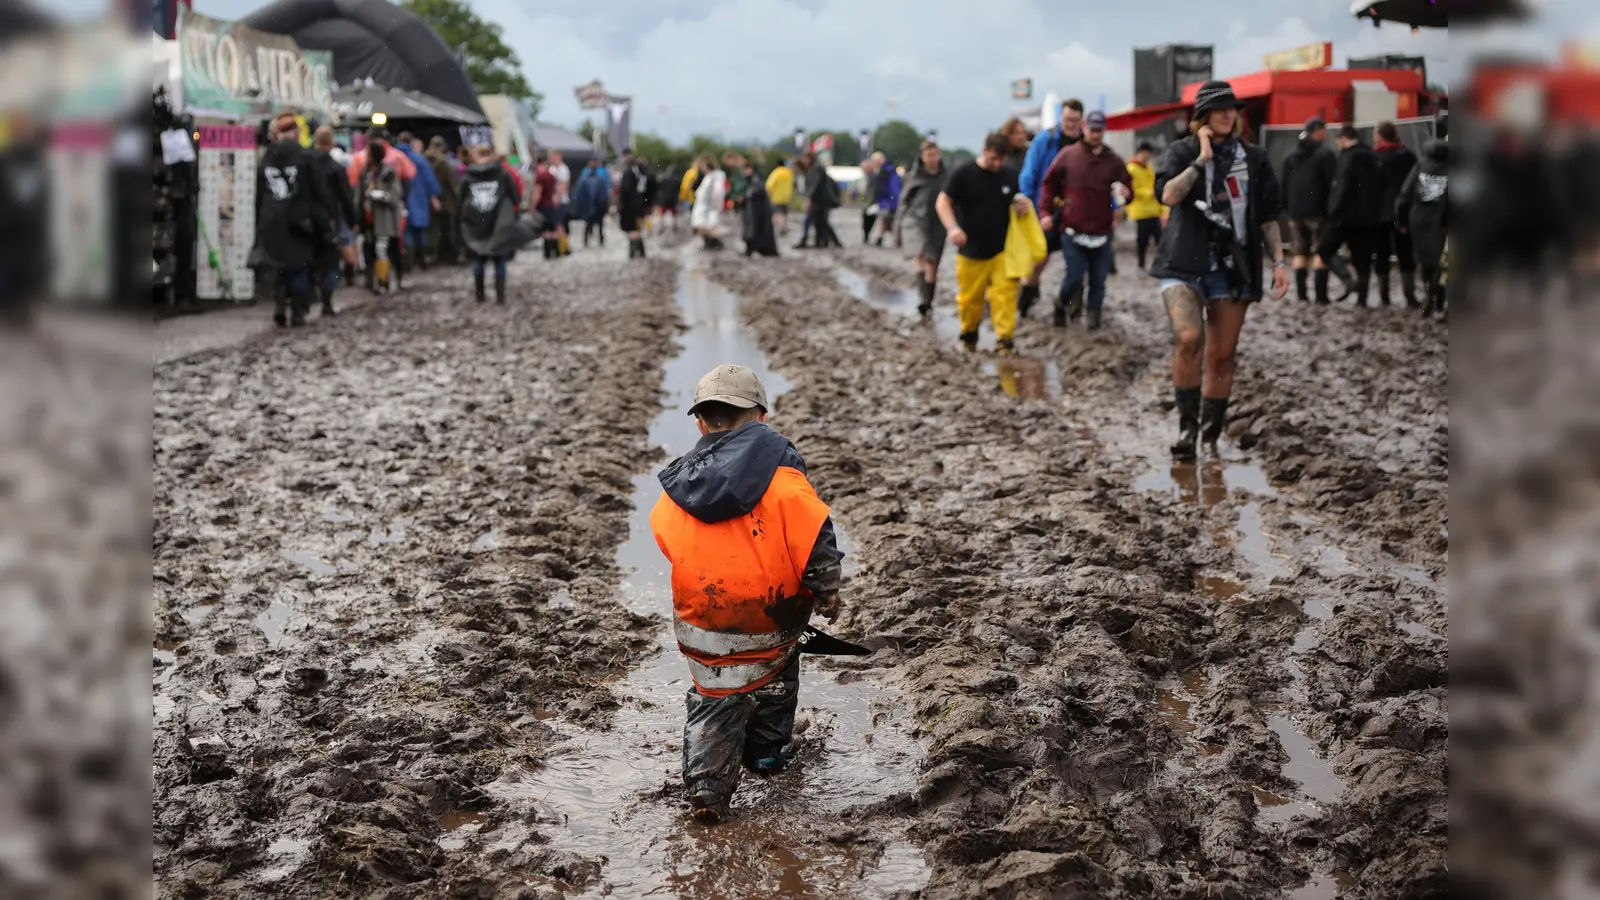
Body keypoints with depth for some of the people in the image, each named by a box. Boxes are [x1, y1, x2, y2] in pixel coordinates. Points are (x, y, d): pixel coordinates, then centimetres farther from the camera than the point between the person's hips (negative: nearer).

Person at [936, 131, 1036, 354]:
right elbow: (943, 202, -7)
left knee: (1005, 295, -10)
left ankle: (1004, 340, -9)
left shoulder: (1010, 177, 6)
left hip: (1002, 250, 2)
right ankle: (968, 336, 30)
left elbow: (1015, 204, 22)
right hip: (971, 251, -2)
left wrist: (1024, 206, -4)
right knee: (969, 298, 8)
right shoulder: (964, 174, -6)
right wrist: (952, 228, -24)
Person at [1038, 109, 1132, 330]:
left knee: (1098, 281, 3)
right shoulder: (1068, 154, 2)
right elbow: (1049, 183, 9)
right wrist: (1046, 212, 1)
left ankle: (1094, 318, 15)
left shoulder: (1113, 161, 6)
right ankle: (1062, 305, 21)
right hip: (1073, 231, -2)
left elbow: (1129, 186, 11)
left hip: (1101, 233, 2)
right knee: (1074, 277, -7)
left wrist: (1124, 192, -13)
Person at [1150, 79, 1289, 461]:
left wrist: (1278, 261, 8)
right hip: (1184, 264, -3)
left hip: (1232, 268, 3)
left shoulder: (1253, 157, 11)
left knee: (1222, 356, 4)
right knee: (1188, 338, -24)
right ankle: (1188, 426, -11)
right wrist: (1202, 158, -14)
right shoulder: (1182, 151, 3)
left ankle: (1211, 437, 17)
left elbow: (1267, 216, 14)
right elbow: (1169, 194, -17)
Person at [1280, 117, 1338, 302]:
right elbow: (1333, 183, -11)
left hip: (1295, 212, 6)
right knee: (1321, 252, -4)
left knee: (1300, 253, 10)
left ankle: (1301, 294, 6)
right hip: (1318, 211, -6)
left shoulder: (1291, 155, 11)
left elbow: (1284, 184, 12)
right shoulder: (1325, 154, -9)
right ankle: (1321, 295, -9)